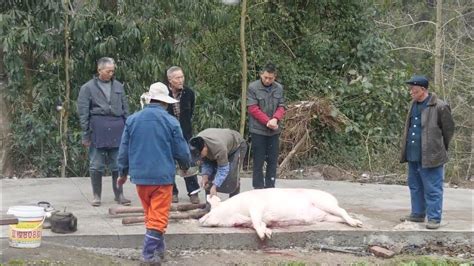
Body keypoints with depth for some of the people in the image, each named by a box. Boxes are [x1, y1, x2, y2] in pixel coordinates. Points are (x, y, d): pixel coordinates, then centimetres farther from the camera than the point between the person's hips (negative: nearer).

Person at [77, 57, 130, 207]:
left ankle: (119, 194, 16)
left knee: (118, 164, 6)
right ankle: (96, 196, 13)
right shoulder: (88, 88, 1)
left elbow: (125, 109, 14)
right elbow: (83, 113, 0)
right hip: (97, 129, -2)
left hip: (117, 128, 3)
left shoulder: (118, 86, 10)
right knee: (96, 165, 3)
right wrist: (85, 134, -4)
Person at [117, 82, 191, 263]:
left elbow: (124, 149, 7)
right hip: (162, 176, -4)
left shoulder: (132, 119, 1)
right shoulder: (171, 122, -8)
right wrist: (186, 165, 19)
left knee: (150, 214, 18)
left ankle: (158, 249, 28)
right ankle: (150, 253, -4)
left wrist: (123, 172, 20)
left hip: (140, 175, 4)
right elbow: (181, 151, -2)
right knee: (158, 217, 1)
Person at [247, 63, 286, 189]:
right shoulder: (253, 87, -9)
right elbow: (253, 108, -12)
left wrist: (275, 119, -16)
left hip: (274, 130, 4)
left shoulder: (279, 88, 5)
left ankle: (270, 187, 17)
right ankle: (258, 188, 7)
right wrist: (267, 121, -18)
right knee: (259, 160, 0)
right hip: (258, 130, -4)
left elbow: (281, 107, 4)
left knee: (273, 160, 8)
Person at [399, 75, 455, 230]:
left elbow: (448, 129, -4)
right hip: (413, 155, 8)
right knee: (415, 186, 17)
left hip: (430, 157, -8)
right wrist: (406, 150, 16)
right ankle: (417, 214, 28)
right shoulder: (414, 105, 10)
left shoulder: (439, 107, -13)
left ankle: (434, 218, 5)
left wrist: (440, 149, 5)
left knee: (432, 189, -2)